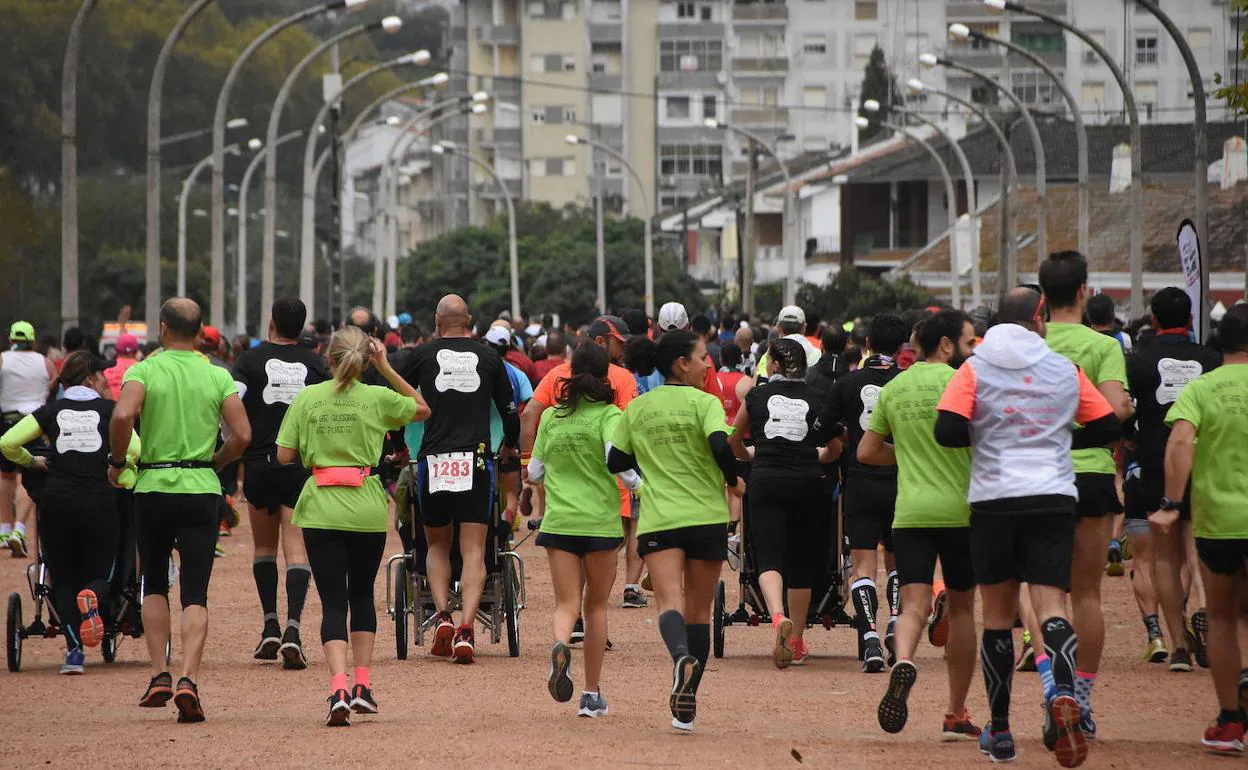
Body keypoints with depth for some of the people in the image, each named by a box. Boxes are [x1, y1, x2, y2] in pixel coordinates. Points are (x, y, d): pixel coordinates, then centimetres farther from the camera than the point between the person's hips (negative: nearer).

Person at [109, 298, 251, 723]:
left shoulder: (144, 371, -3)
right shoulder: (218, 377, 3)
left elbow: (123, 415, -21)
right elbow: (242, 435, -4)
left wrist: (117, 461, -5)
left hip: (153, 485, 0)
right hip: (201, 488, 1)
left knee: (154, 584, 18)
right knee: (195, 592, -1)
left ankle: (159, 676, 11)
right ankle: (188, 680, -19)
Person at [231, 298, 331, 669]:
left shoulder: (251, 360, -1)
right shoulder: (315, 364, 3)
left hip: (260, 463, 0)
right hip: (304, 466, 0)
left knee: (264, 545, 17)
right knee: (297, 548, -4)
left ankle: (270, 626, 13)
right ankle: (292, 629, -19)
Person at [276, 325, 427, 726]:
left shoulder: (307, 398, -2)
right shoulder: (376, 398, -3)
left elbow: (284, 456, -1)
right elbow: (422, 408, 15)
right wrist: (386, 367, 10)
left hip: (321, 510, -1)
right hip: (367, 508, 1)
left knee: (333, 601, -2)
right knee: (361, 594, 20)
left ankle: (339, 688, -20)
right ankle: (363, 684, 19)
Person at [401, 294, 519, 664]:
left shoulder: (423, 356, 6)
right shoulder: (489, 357, 8)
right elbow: (509, 410, 15)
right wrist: (510, 445, 36)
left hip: (434, 460, 0)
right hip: (477, 461, 0)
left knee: (437, 546, 16)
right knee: (473, 551, -2)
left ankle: (442, 616, -3)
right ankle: (466, 629, -18)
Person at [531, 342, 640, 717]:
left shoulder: (551, 417, 7)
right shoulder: (608, 415, -5)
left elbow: (534, 472, 11)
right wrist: (643, 488, -7)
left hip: (558, 521, 2)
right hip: (600, 520, -2)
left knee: (567, 604, 2)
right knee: (596, 605, 12)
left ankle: (560, 645, -34)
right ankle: (592, 694, 14)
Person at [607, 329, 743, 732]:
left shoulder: (636, 409, 8)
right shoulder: (703, 402, -4)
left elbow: (616, 461, 12)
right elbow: (720, 443, -20)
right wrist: (734, 480, -2)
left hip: (658, 519, 1)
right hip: (707, 515, -1)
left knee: (670, 602, -13)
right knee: (699, 611, 11)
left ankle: (682, 656, -46)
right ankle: (685, 706, 11)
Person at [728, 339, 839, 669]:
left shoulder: (757, 396, 8)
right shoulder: (816, 399, 9)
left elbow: (733, 443, 20)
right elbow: (835, 449, 16)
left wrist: (749, 455, 42)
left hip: (766, 482, -1)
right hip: (807, 483, 1)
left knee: (769, 559, -6)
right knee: (800, 564, 11)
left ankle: (778, 617, -35)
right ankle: (796, 642, 19)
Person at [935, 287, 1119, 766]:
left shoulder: (975, 369, 0)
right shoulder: (1065, 370, 6)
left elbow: (948, 431, -10)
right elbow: (1108, 428, 12)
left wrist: (983, 436, 11)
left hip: (993, 498, 0)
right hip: (1053, 500, 0)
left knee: (998, 615, 11)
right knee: (1051, 606, -5)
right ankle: (1062, 691, -36)